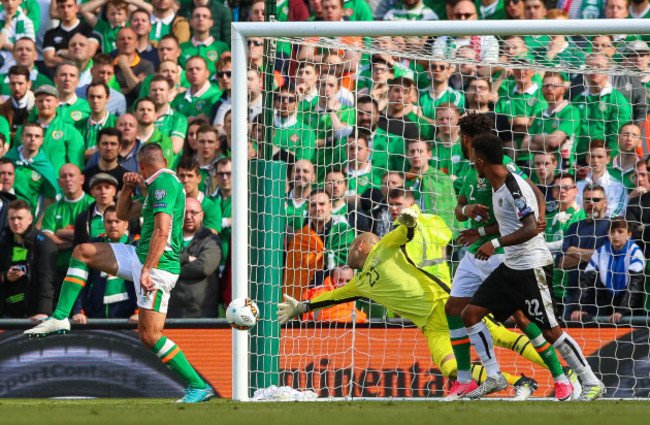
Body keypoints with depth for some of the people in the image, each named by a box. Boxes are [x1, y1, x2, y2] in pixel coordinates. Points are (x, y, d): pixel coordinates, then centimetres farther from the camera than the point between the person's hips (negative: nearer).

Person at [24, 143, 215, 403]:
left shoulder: (164, 183, -13)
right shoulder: (161, 185, 19)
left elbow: (162, 231, -25)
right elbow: (123, 214, 30)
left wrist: (147, 270, -29)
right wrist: (128, 188, 11)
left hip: (158, 265, -10)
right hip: (141, 256, 10)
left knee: (149, 335, -14)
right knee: (82, 252, 12)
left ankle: (199, 387, -8)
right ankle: (60, 319, 7)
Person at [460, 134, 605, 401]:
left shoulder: (514, 187, -20)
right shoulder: (498, 186, 10)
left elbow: (531, 229, -29)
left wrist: (495, 244, -29)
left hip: (532, 266, -10)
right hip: (511, 266, 10)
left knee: (550, 331, -7)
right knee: (470, 314, 3)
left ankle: (592, 384, 3)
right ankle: (494, 377, 7)